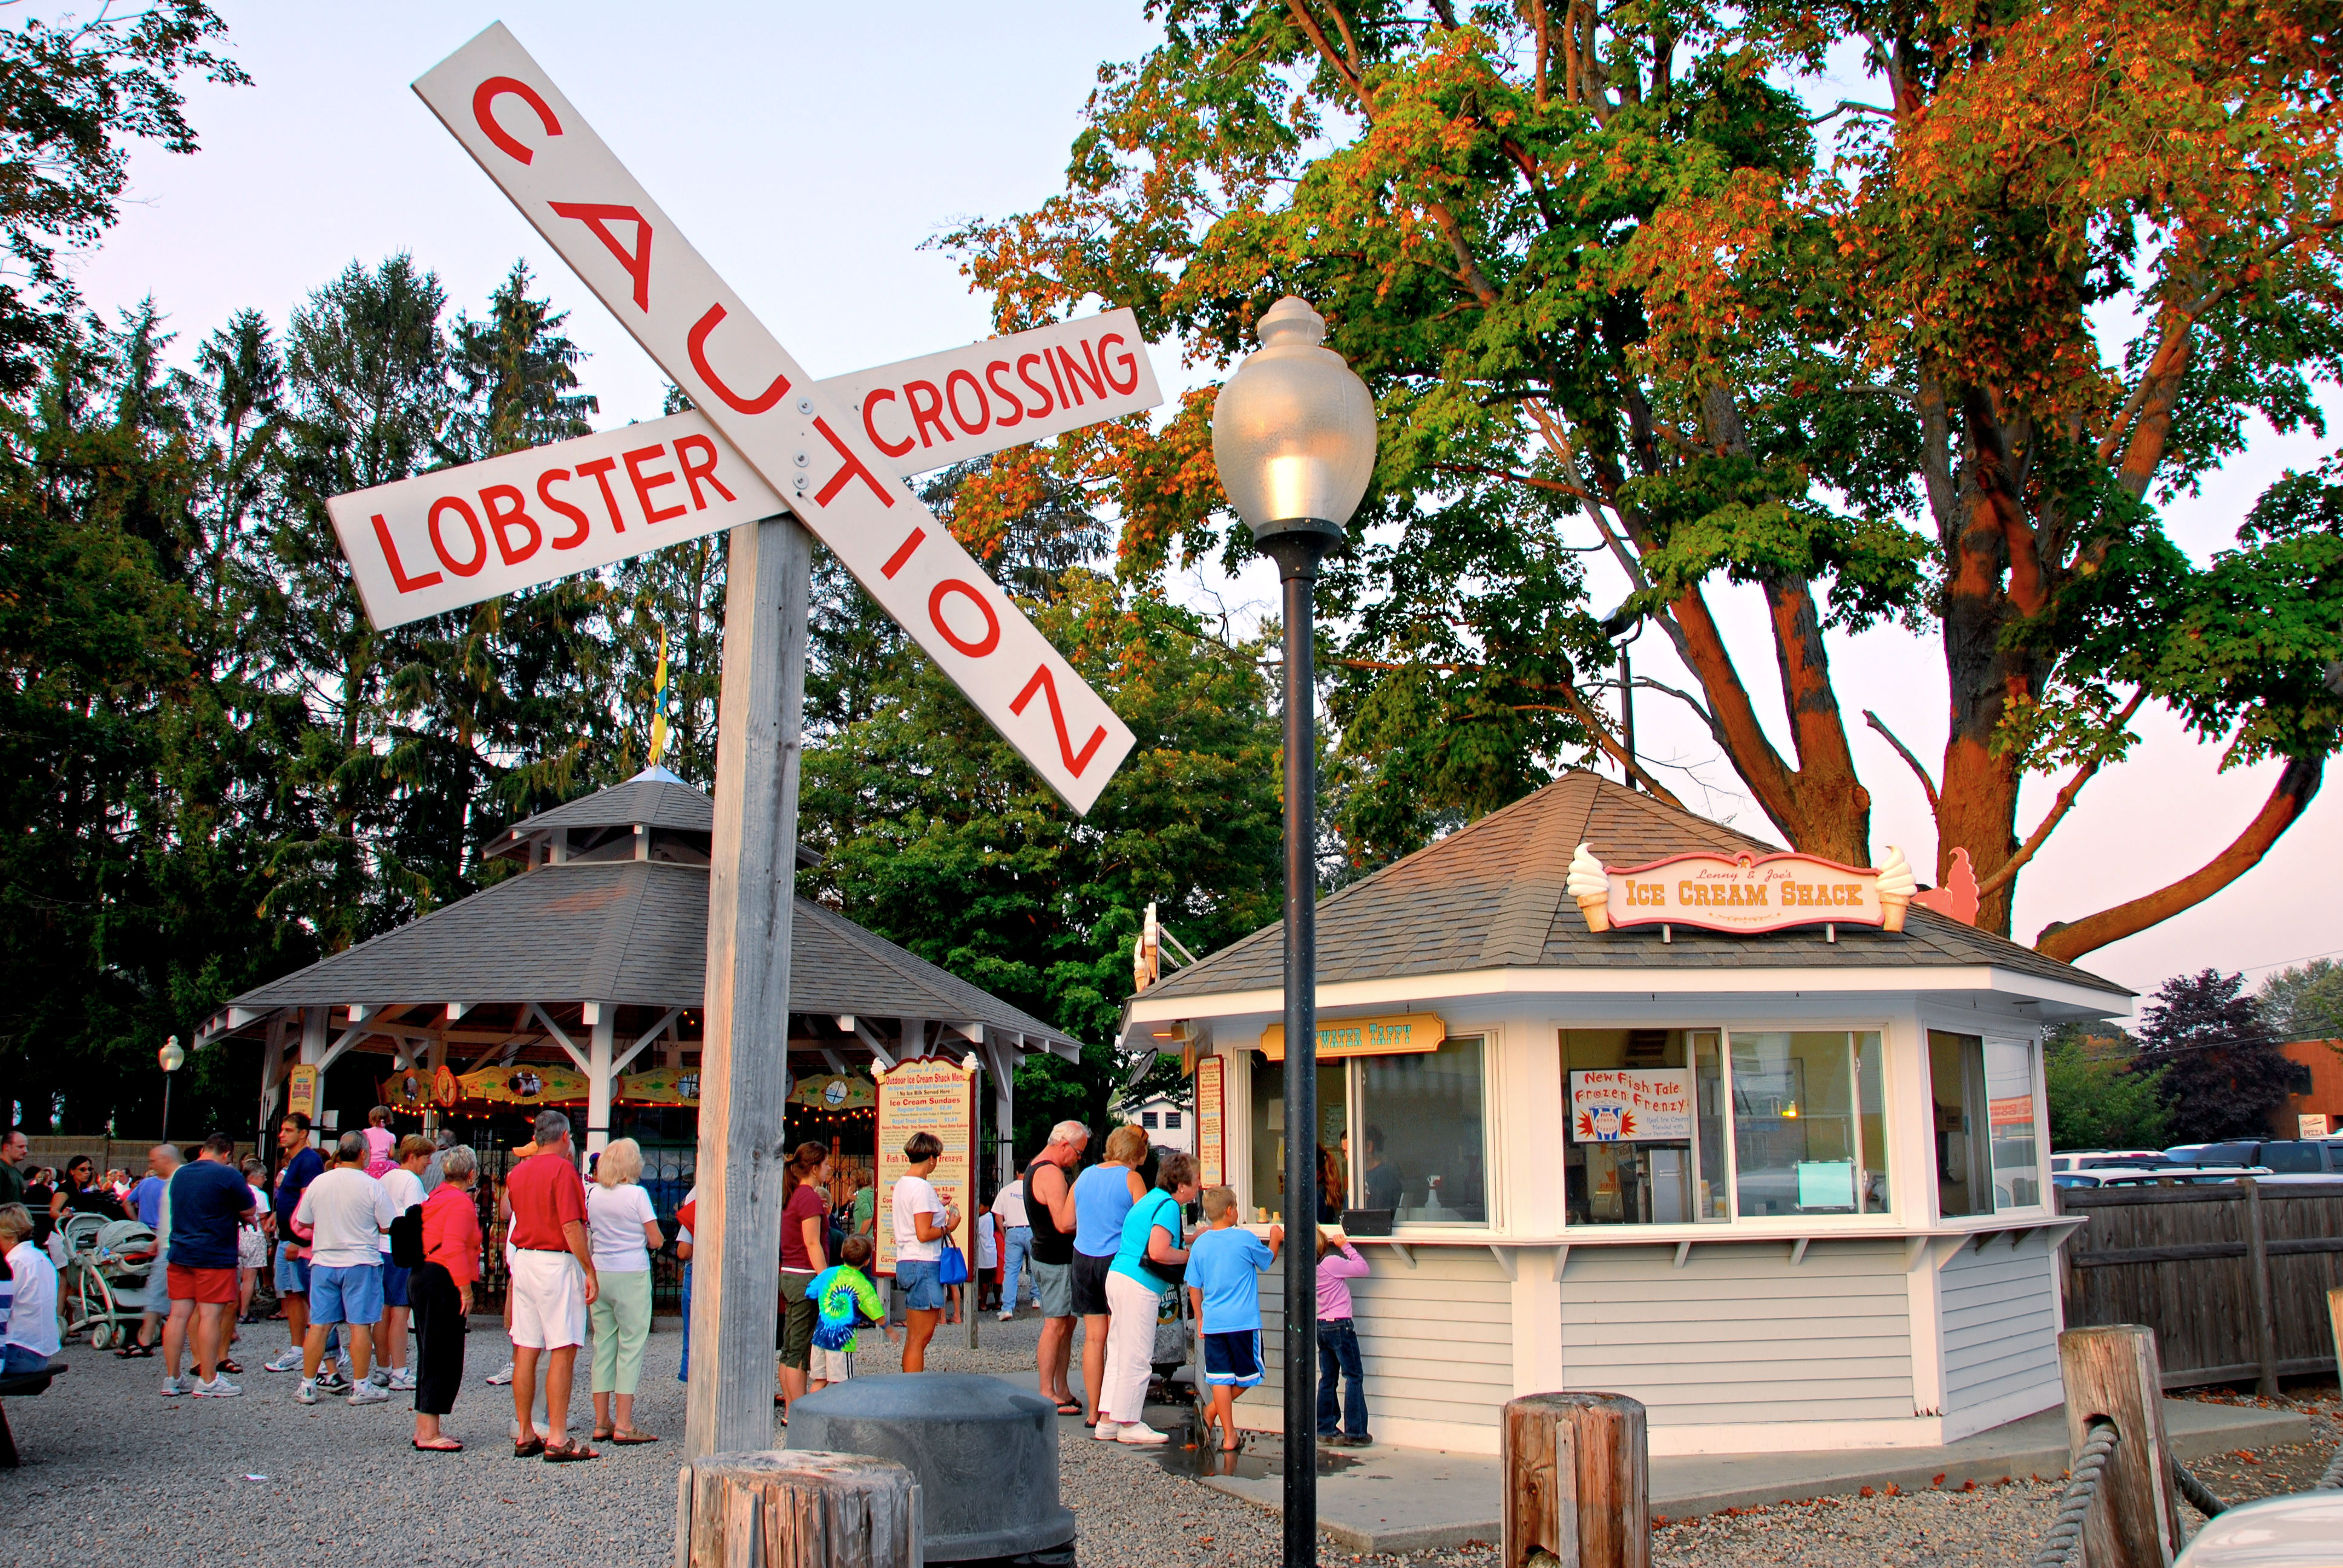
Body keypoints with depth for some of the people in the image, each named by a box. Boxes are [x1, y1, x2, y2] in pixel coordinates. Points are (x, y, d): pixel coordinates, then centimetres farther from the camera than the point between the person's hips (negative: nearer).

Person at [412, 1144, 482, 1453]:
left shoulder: (436, 1197, 17)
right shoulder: (460, 1202, -13)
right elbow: (454, 1248, -22)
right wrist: (465, 1290, -21)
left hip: (422, 1278, 10)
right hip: (443, 1282, -10)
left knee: (431, 1355, 16)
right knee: (443, 1358, -6)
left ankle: (424, 1428, 21)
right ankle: (429, 1435, -6)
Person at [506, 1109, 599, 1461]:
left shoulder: (517, 1172, 12)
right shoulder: (562, 1169, -11)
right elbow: (571, 1226, -16)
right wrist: (590, 1271, -13)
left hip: (523, 1260, 8)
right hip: (557, 1261, -8)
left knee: (526, 1350, 10)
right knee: (563, 1351, -5)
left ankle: (524, 1435, 16)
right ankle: (557, 1440, -6)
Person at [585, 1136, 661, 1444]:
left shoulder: (591, 1193, 4)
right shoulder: (637, 1194, -9)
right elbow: (656, 1241, -8)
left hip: (599, 1273, 5)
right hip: (632, 1274, -5)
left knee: (603, 1344, 11)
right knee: (631, 1346, -1)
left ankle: (602, 1422, 15)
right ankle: (623, 1425, -2)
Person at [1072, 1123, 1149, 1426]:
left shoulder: (1085, 1176, 8)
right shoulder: (1131, 1178, -8)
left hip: (1083, 1261, 5)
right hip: (1117, 1261, -5)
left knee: (1094, 1338, 9)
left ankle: (1094, 1413, 12)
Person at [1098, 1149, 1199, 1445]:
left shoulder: (1151, 1200, 17)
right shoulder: (1169, 1206, -13)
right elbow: (1158, 1252, -21)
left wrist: (1190, 1239, 27)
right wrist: (1192, 1255, -7)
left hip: (1118, 1276, 10)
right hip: (1138, 1287, -10)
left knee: (1119, 1354, 13)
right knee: (1137, 1358, -3)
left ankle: (1107, 1421, 16)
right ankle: (1129, 1425, 3)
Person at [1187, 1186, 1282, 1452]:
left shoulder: (1200, 1244, 3)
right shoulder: (1245, 1238, -7)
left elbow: (1194, 1288, 7)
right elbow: (1268, 1259, 11)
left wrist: (1200, 1319, 19)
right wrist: (1275, 1240, 30)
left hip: (1213, 1322, 4)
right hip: (1243, 1321, -3)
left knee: (1221, 1379, 5)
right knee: (1247, 1376, 12)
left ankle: (1228, 1435, 5)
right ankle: (1212, 1415, 5)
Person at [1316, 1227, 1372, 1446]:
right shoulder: (1332, 1263, -19)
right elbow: (1362, 1269, -12)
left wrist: (1339, 1246, 8)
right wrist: (1346, 1246, -6)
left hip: (1321, 1326, 8)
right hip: (1340, 1325, -7)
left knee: (1328, 1378, 13)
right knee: (1354, 1377, 1)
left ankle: (1326, 1429, 15)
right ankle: (1354, 1432, 1)